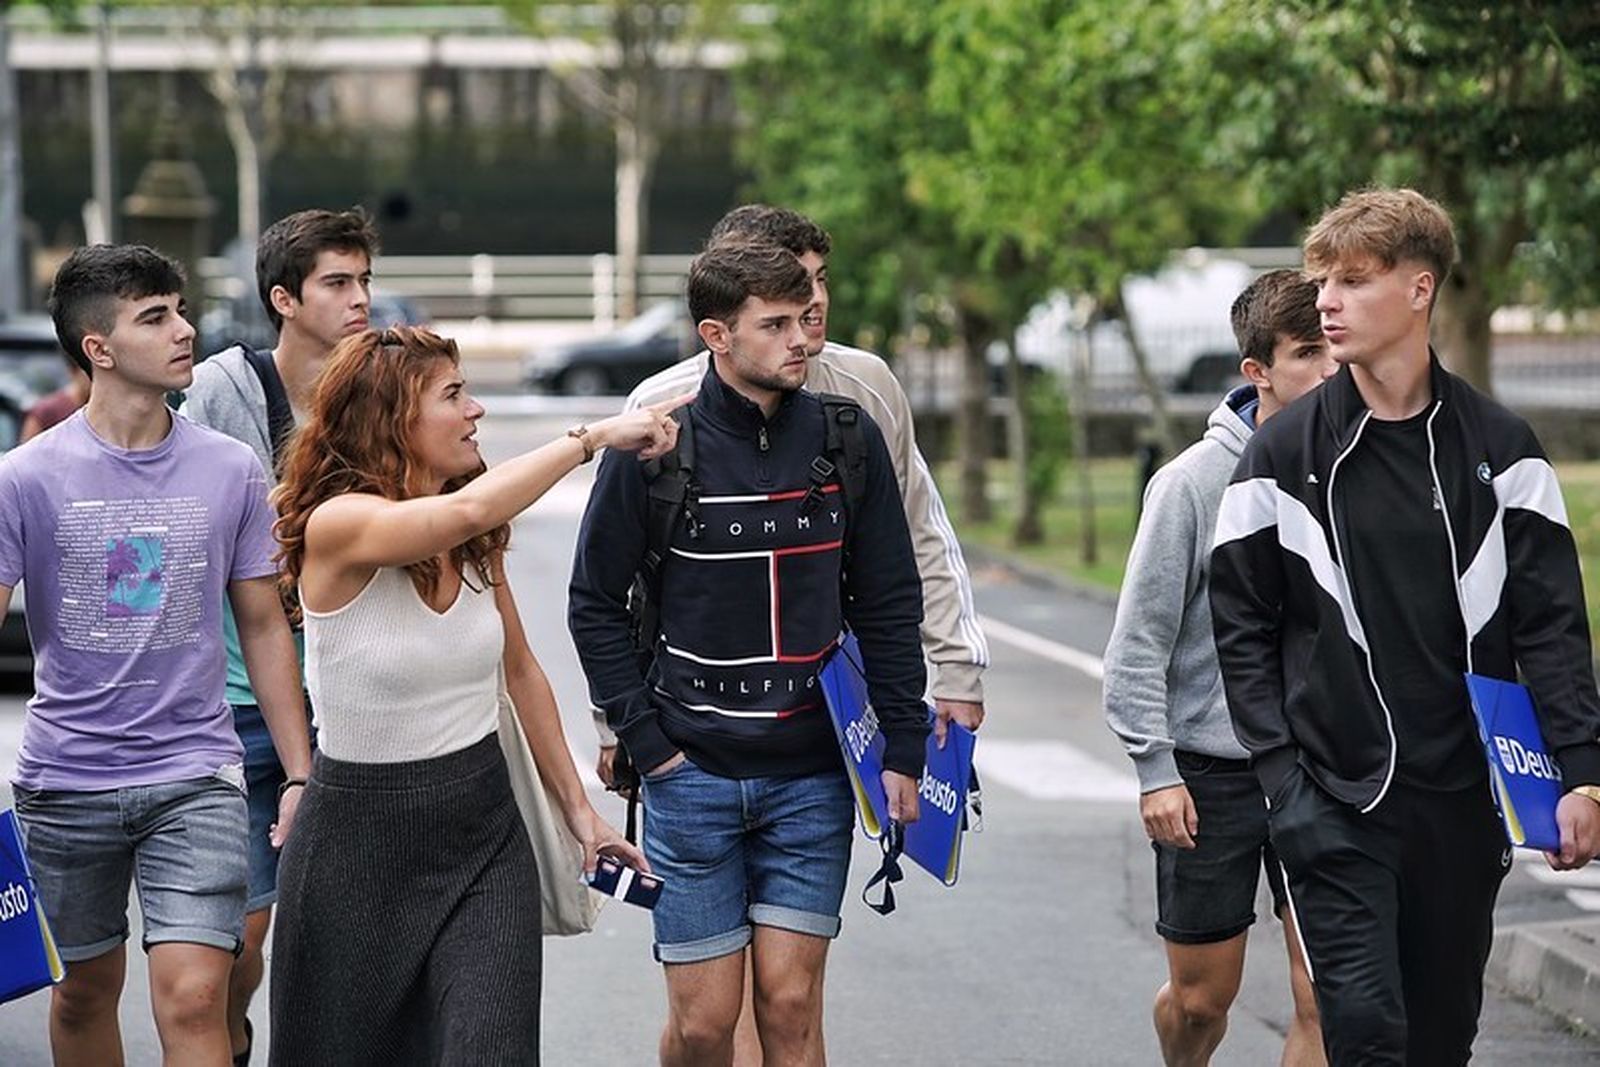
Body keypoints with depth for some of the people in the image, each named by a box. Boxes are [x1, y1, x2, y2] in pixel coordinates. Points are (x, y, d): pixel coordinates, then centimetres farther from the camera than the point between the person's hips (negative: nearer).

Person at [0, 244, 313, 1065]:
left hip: (195, 779, 0)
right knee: (85, 990, 14)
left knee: (192, 999, -13)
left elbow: (263, 628, 10)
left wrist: (302, 776, 7)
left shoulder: (231, 472, 2)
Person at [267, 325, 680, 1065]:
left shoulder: (477, 543, 3)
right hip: (362, 831, -4)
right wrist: (593, 436, -29)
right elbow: (466, 509, -36)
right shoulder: (337, 525, -17)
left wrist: (576, 805, 16)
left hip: (484, 827, 4)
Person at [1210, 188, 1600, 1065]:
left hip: (1463, 798, 2)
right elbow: (1242, 622, 4)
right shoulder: (1283, 455, 0)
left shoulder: (1499, 450, 3)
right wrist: (1278, 767, -5)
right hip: (1333, 797, -2)